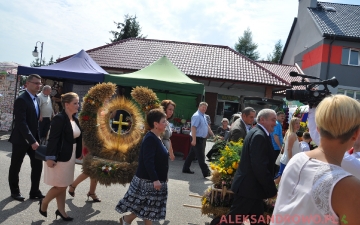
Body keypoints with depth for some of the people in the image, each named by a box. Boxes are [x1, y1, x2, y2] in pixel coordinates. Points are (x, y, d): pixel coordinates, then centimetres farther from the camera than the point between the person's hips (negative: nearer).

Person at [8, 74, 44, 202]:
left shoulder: (36, 99, 9)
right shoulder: (21, 100, -17)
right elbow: (21, 123, -23)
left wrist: (36, 139, 7)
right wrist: (32, 141, -25)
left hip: (33, 139, 7)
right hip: (21, 140, -7)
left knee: (38, 165, 7)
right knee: (15, 167, 11)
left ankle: (35, 192, 19)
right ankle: (15, 191, 28)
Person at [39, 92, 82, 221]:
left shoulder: (75, 120, 7)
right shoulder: (59, 118, -17)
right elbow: (53, 139, -20)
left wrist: (78, 154, 14)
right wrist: (50, 157, -21)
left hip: (70, 157, 8)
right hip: (59, 157, -8)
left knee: (63, 186, 16)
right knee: (60, 186, 2)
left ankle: (61, 210, 27)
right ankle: (44, 203, 27)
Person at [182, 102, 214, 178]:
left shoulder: (203, 116, 15)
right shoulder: (197, 116, -16)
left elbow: (207, 127, 22)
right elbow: (193, 128, -25)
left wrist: (213, 135, 20)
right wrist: (194, 139, -30)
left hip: (201, 139, 10)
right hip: (197, 139, -10)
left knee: (192, 154, 16)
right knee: (201, 156, -6)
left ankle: (186, 169, 25)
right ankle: (206, 172, -3)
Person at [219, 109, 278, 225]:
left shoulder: (258, 133, 12)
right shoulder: (259, 135, -21)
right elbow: (260, 167, -26)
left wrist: (270, 187, 14)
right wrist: (272, 190, -17)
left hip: (251, 186, 11)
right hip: (249, 187, -11)